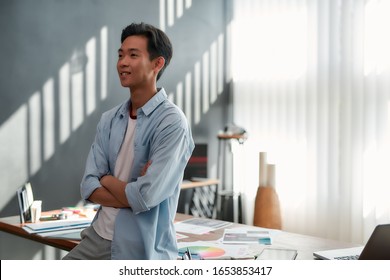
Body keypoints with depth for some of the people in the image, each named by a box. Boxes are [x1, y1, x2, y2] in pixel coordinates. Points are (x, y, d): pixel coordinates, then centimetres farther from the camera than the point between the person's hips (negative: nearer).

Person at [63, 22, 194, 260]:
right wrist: (132, 192, -16)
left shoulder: (172, 122, -16)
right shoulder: (109, 120, 6)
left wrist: (107, 179, -5)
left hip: (142, 249, -6)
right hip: (98, 237, 6)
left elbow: (145, 197, -23)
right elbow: (89, 187, 0)